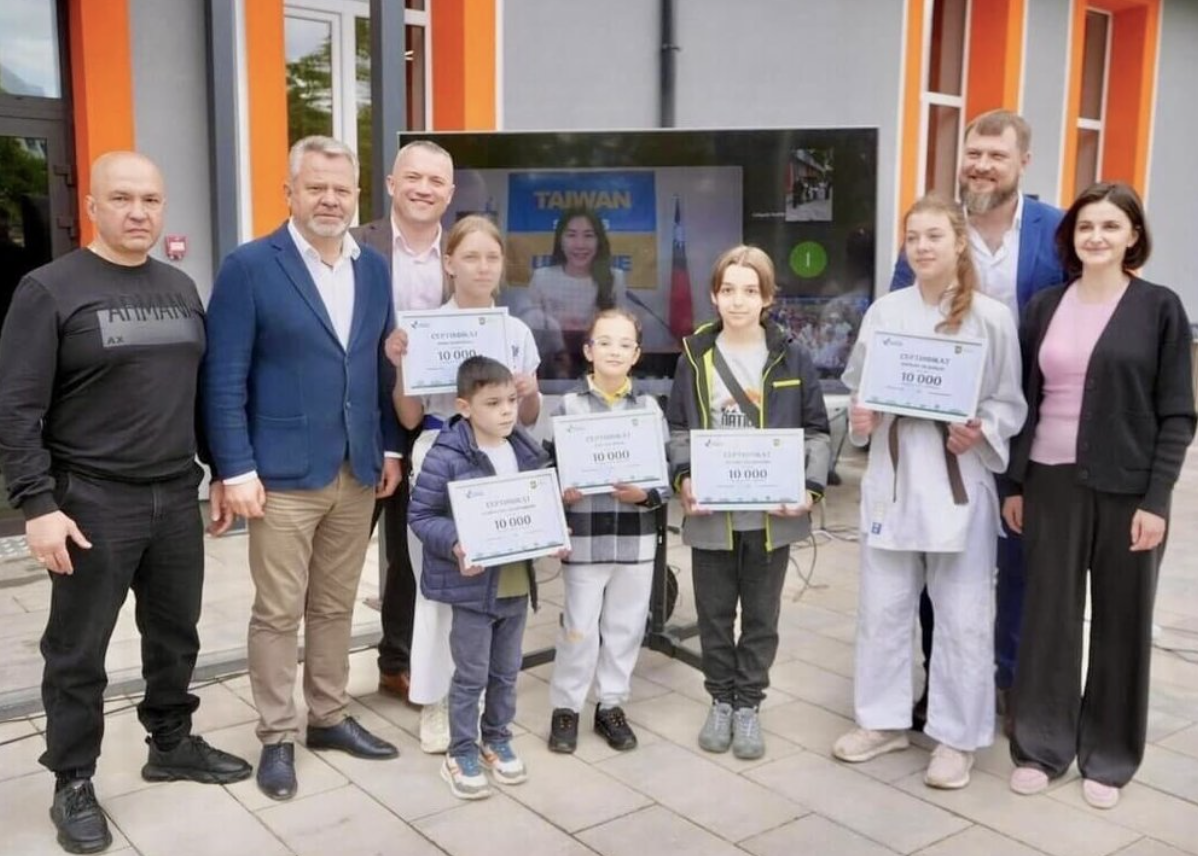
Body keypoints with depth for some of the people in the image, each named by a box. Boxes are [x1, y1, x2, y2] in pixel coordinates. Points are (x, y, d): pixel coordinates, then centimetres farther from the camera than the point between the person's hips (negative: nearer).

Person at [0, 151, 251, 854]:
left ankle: (172, 744, 35)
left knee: (176, 633, 17)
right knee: (79, 652, 7)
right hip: (93, 502, -5)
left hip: (177, 496, 5)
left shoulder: (181, 288, 9)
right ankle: (74, 783, 22)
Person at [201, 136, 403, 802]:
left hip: (359, 473, 5)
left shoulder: (374, 269, 9)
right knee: (278, 613, 5)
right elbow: (224, 379, -9)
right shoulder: (250, 267, -7)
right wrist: (237, 470, -14)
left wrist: (390, 448, 9)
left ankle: (331, 717, 29)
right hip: (284, 475, -5)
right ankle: (278, 737, 19)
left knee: (336, 607, 15)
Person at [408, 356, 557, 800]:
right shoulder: (447, 456, -17)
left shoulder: (527, 451, 2)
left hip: (517, 583, 6)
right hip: (472, 585, -6)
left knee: (506, 671, 19)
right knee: (471, 675, 7)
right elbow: (421, 515, -13)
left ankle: (497, 740, 38)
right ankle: (461, 754, 23)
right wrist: (454, 543, -28)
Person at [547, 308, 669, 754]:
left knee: (626, 626, 12)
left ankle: (611, 705, 28)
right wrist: (560, 493, -20)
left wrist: (646, 494, -15)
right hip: (584, 537, -2)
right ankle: (565, 708, 21)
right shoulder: (569, 406, -3)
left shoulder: (650, 408, 3)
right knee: (579, 627, 4)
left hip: (636, 538, 3)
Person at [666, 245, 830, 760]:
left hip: (772, 510, -1)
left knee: (761, 614, 12)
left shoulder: (791, 356, -1)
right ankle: (721, 701, 30)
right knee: (714, 612, 12)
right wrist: (683, 478, -13)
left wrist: (810, 486, -12)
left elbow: (816, 430, 2)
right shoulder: (695, 355, 2)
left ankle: (749, 704, 28)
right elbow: (678, 429, 4)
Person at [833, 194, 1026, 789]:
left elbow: (1010, 402, 0)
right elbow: (857, 387, 12)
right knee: (882, 607, 12)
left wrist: (982, 435, -19)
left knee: (962, 618, 5)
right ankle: (884, 720, 29)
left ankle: (957, 736, 21)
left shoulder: (991, 317, -4)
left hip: (959, 482, -3)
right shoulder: (883, 312, 3)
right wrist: (859, 418, -8)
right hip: (892, 478, 3)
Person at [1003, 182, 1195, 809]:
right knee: (1048, 614, 8)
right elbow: (1026, 401, 9)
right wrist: (1014, 483, 6)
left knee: (1121, 620, 8)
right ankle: (1042, 745, 22)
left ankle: (1109, 756, 23)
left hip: (1127, 488, -2)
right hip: (1051, 482, 3)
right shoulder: (1045, 306, 6)